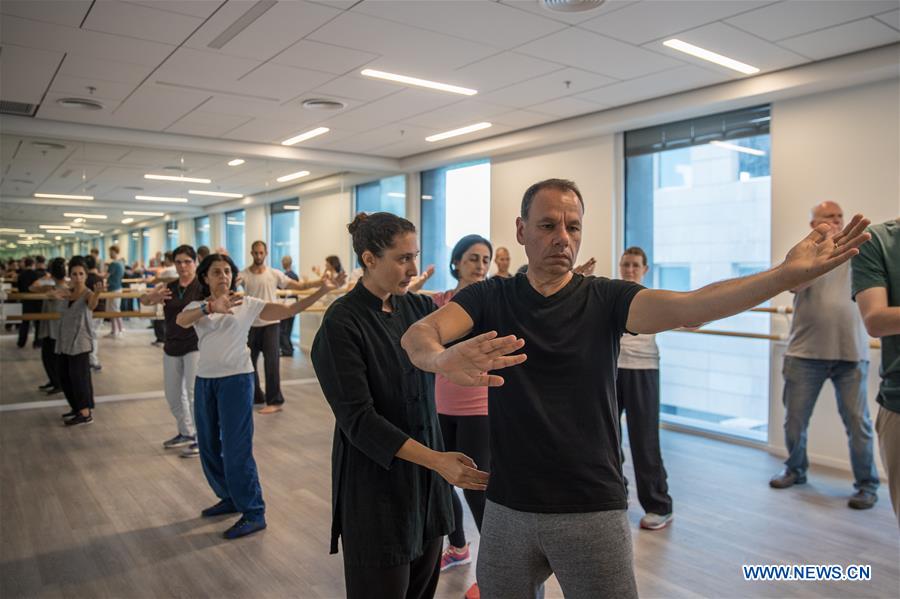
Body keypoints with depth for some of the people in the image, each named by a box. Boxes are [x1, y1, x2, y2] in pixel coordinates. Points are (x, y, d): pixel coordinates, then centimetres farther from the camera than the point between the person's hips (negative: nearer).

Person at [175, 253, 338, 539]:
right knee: (208, 446, 15)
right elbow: (181, 320, -19)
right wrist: (210, 308, -39)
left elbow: (289, 310, -5)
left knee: (237, 449, -6)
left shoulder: (247, 304, 1)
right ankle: (229, 498, 35)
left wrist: (321, 291, -14)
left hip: (236, 379, -4)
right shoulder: (198, 307, 5)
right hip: (205, 380, 5)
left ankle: (253, 513, 5)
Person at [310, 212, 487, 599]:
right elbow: (357, 419, -20)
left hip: (425, 477, 6)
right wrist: (437, 460, -27)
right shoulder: (342, 323, -15)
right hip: (377, 482, -6)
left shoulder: (416, 307, 3)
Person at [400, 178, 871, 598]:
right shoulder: (490, 297, -4)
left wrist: (786, 275, -38)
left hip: (593, 510, -1)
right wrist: (443, 359, -44)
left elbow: (688, 307, -22)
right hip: (508, 507, 2)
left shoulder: (605, 299, -5)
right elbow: (418, 334, -20)